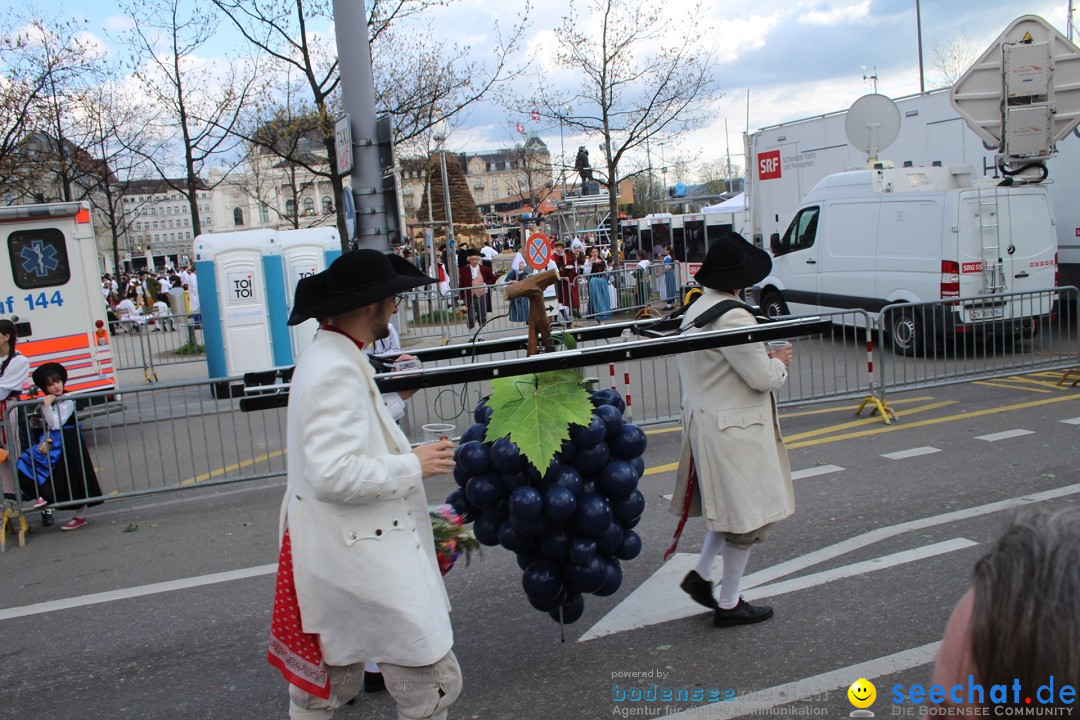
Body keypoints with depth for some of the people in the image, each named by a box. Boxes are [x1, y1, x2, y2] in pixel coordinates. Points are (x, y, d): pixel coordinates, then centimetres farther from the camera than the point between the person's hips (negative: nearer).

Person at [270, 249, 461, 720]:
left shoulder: (327, 359, 11)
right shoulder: (337, 372, -21)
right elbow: (333, 474, -29)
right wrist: (414, 465, -19)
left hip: (333, 556, 11)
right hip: (360, 561, -11)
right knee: (432, 681, 0)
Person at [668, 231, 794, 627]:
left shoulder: (696, 310, 8)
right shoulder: (732, 317, -23)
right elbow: (763, 378, -19)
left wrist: (766, 358, 8)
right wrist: (780, 361, 1)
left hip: (707, 421, 9)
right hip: (734, 428, -9)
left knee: (731, 508, 23)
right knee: (747, 517, 5)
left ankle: (701, 574, 24)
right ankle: (729, 604, 16)